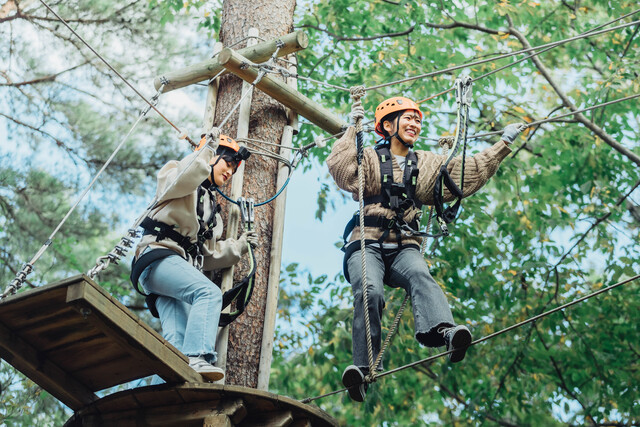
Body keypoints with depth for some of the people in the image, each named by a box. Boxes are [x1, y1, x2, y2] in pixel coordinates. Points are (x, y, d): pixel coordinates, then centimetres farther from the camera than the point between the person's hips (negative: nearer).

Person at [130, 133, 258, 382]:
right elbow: (177, 183, -15)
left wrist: (239, 246, 20)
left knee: (178, 337, -17)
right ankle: (197, 357, -48)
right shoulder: (181, 175, 13)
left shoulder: (213, 210, 34)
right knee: (209, 293, -32)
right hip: (159, 255, -8)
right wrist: (205, 152, -16)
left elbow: (208, 257, 30)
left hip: (180, 270, 8)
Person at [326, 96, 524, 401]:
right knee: (370, 291, -32)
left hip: (404, 248, 2)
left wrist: (504, 144, 23)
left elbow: (468, 172, 23)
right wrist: (353, 131, -5)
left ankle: (444, 330, -61)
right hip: (367, 246, -2)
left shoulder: (427, 165, 25)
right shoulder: (369, 159, 14)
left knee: (420, 276, -33)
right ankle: (363, 368, -37)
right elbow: (339, 168, -6)